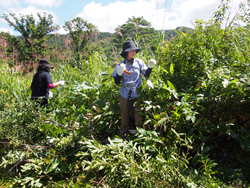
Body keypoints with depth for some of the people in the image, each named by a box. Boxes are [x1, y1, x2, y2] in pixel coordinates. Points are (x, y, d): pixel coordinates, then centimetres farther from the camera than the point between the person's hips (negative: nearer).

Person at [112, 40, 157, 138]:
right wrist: (119, 72, -21)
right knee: (125, 115, 13)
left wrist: (150, 67, -11)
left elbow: (147, 75, 3)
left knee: (137, 116, 9)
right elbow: (117, 82, -4)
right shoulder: (121, 65, -4)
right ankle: (123, 135, 30)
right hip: (124, 94, 0)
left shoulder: (139, 62, -1)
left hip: (137, 94, 1)